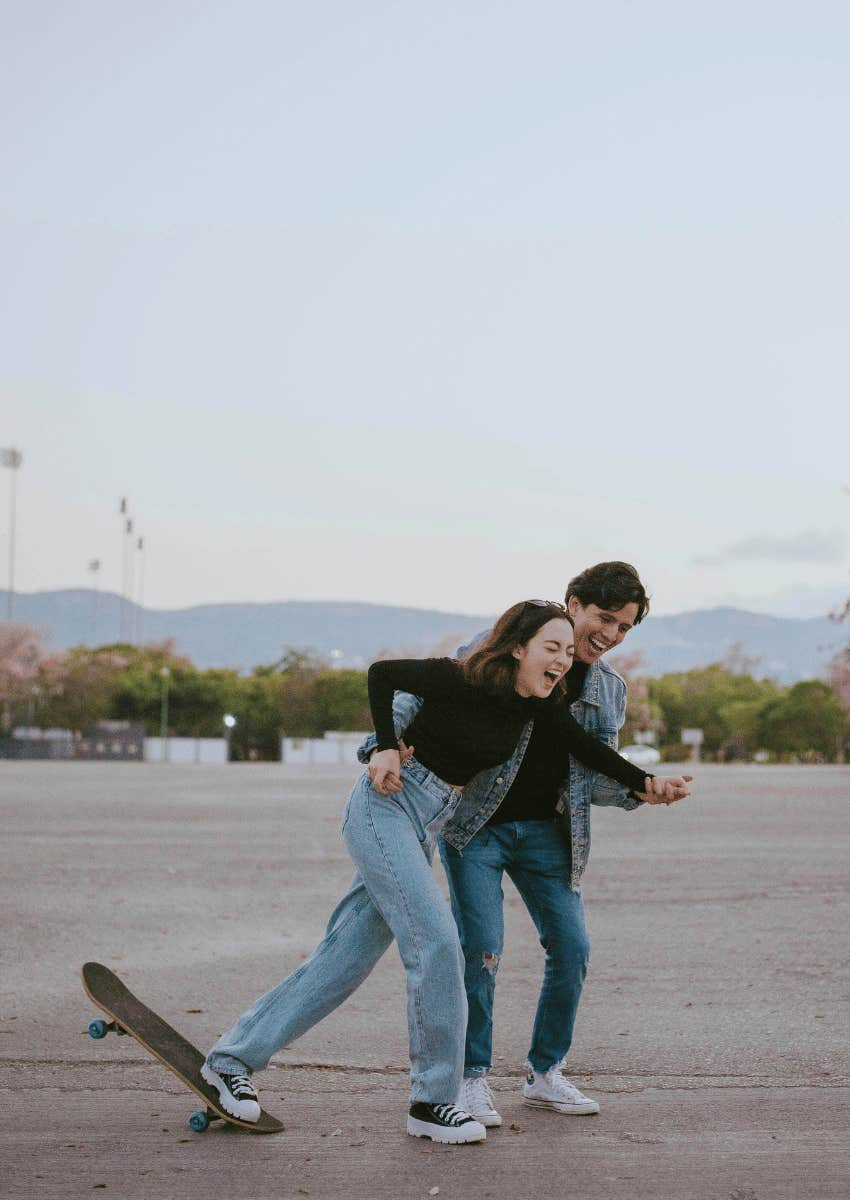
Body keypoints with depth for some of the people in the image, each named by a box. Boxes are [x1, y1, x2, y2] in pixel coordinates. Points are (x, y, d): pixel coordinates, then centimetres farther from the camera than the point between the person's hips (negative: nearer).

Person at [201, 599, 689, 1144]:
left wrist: (647, 782, -1)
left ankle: (232, 1058, 15)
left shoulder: (539, 703, 1)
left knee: (346, 957, 6)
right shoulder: (461, 681, -18)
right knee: (436, 941, -16)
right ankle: (434, 1100, -5)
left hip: (427, 826, 8)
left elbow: (588, 748, 8)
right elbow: (382, 673, -7)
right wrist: (387, 747, -12)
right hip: (386, 806, -8)